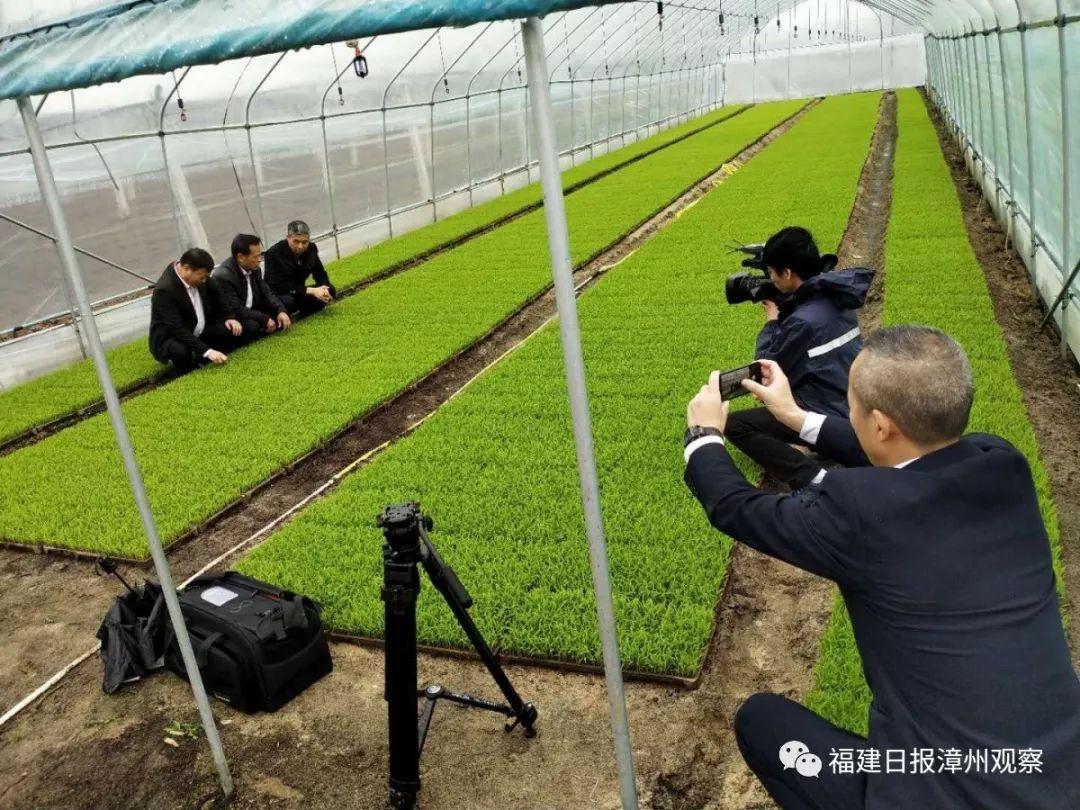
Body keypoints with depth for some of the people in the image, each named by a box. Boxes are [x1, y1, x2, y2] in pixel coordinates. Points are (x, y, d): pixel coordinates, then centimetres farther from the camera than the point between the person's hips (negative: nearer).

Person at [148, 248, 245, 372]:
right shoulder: (164, 290, -28)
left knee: (236, 331, -10)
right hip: (170, 339, -7)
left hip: (199, 332, 7)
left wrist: (230, 317, -4)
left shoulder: (197, 274, -6)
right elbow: (177, 330, -33)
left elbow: (215, 298, 13)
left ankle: (198, 358, -12)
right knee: (182, 352, -39)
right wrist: (207, 351, -38)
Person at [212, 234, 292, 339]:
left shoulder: (254, 268, -3)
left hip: (251, 312, 7)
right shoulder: (223, 276, -25)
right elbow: (236, 310, -28)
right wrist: (265, 319, -26)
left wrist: (281, 310, -15)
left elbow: (266, 292, 3)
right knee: (252, 326, -34)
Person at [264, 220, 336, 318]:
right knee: (287, 301, -39)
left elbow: (320, 273, 4)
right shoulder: (274, 254, -24)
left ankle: (301, 314, -2)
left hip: (299, 293, 6)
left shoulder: (311, 248, -6)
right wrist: (310, 291, -33)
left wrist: (323, 288, -22)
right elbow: (277, 286, -29)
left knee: (330, 291, -12)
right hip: (277, 296, -6)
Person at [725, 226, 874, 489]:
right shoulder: (835, 296, 1)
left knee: (734, 425, -7)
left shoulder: (805, 320, -26)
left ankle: (811, 477, -17)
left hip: (830, 417, -9)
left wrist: (772, 321, 0)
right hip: (855, 404, 9)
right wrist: (783, 310, 7)